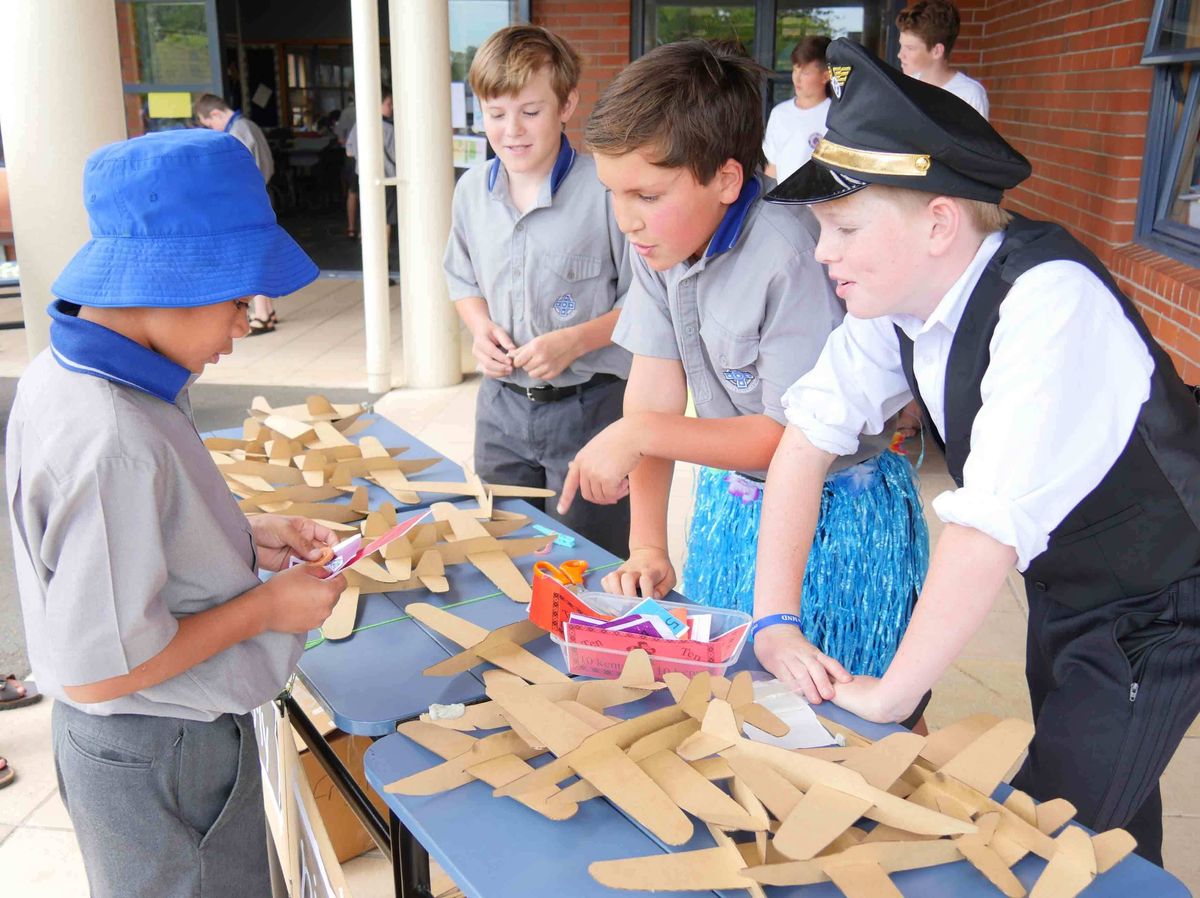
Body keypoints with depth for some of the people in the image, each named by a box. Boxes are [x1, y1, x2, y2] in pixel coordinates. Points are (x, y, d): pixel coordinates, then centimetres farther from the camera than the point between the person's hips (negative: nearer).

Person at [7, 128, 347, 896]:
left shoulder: (62, 376, -3)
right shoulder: (114, 443, -33)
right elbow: (99, 669, -28)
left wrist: (246, 539, 2)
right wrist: (265, 607, -18)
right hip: (158, 764, -9)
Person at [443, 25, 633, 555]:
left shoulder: (603, 188, -15)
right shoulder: (472, 190, 3)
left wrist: (576, 341, -21)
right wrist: (480, 327, -2)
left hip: (590, 406, -5)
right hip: (502, 405, 5)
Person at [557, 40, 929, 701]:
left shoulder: (790, 254, -29)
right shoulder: (660, 242, -7)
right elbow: (655, 392, -8)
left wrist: (638, 433, -28)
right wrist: (647, 546, -13)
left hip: (834, 516, -6)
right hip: (729, 500, 7)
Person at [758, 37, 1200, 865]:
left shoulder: (1052, 302, -34)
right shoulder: (899, 296, -13)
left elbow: (991, 526, -37)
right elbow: (811, 434, -12)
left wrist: (892, 694, -28)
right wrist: (774, 620, -17)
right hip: (1061, 588, 6)